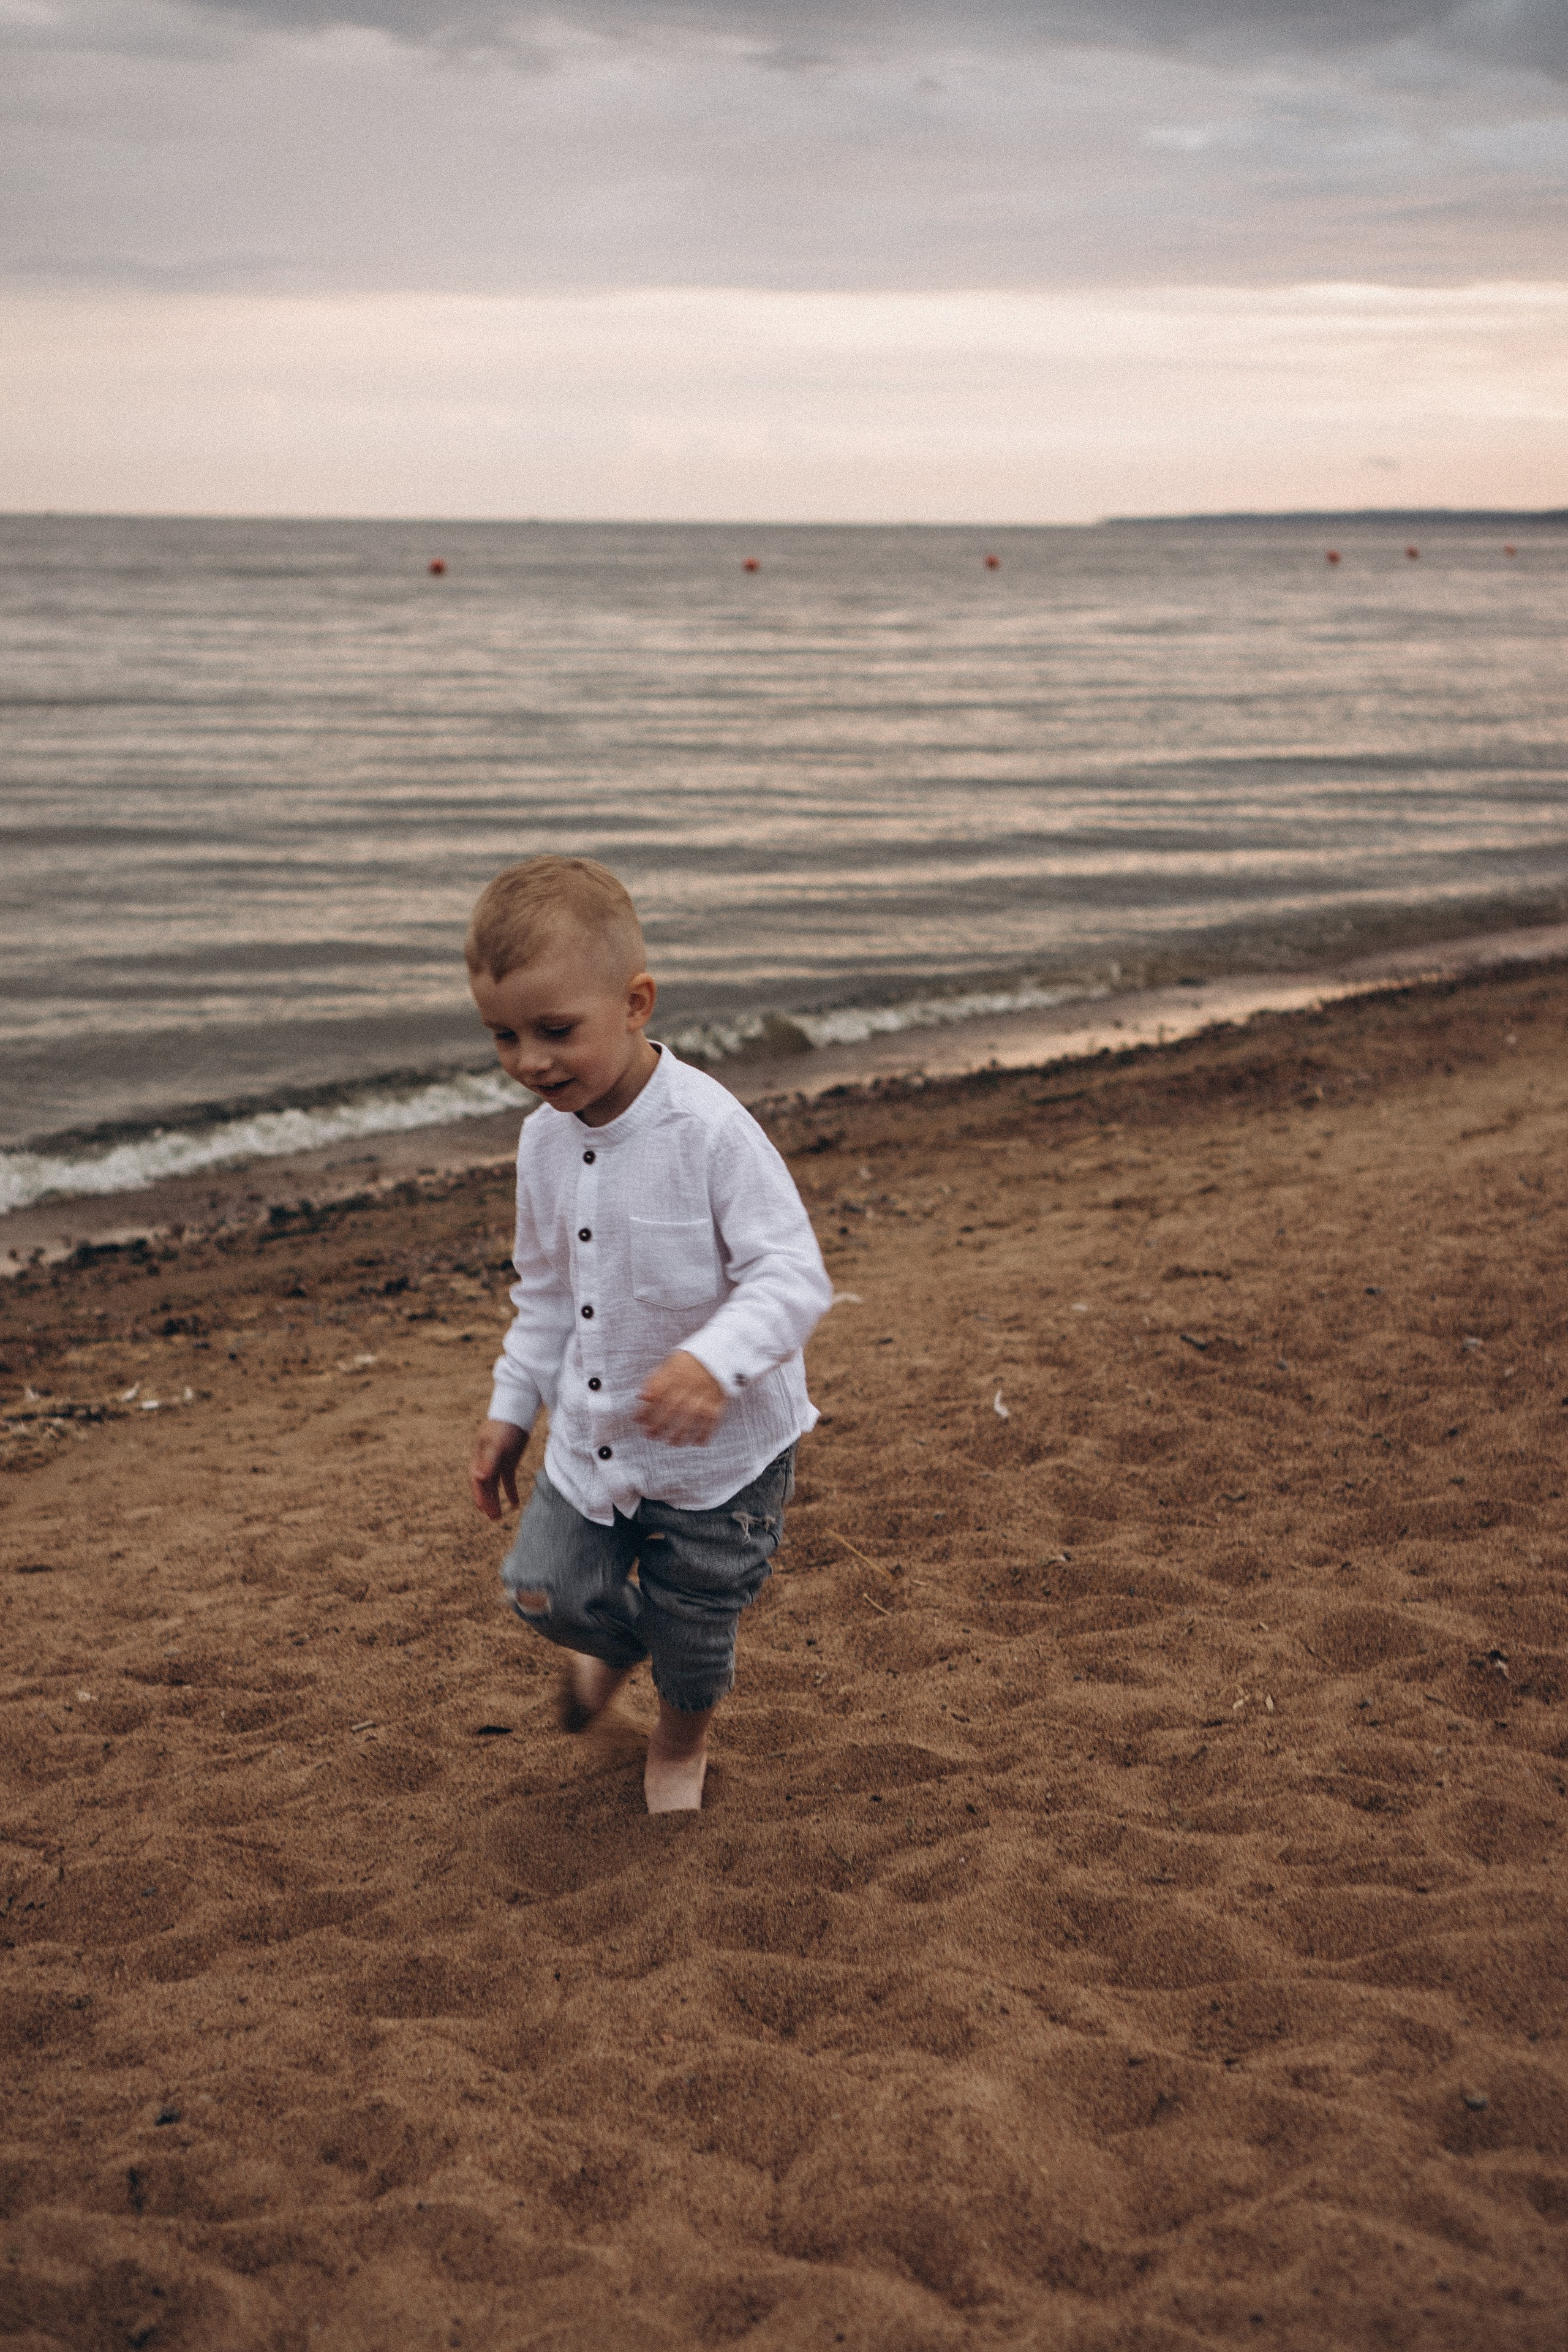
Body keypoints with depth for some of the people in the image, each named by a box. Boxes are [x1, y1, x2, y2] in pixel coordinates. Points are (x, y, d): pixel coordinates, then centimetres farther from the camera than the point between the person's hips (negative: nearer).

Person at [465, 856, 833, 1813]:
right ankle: (625, 1639, 37)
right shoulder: (546, 1139, -4)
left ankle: (683, 1734, 46)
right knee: (547, 1587, 0)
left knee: (692, 1623, 11)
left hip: (720, 1448, -5)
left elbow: (794, 1274, -27)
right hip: (592, 1436, 5)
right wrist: (512, 1410, 13)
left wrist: (715, 1361, -43)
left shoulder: (709, 1130, -26)